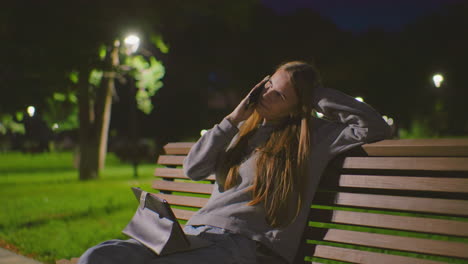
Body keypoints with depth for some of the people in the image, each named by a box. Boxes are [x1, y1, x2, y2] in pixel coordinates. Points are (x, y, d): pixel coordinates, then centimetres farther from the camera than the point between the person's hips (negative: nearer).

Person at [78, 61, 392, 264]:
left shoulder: (313, 136, 6)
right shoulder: (243, 130, 20)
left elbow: (377, 128, -5)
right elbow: (193, 169, 11)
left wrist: (319, 93, 1)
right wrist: (234, 118, 6)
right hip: (196, 232, 6)